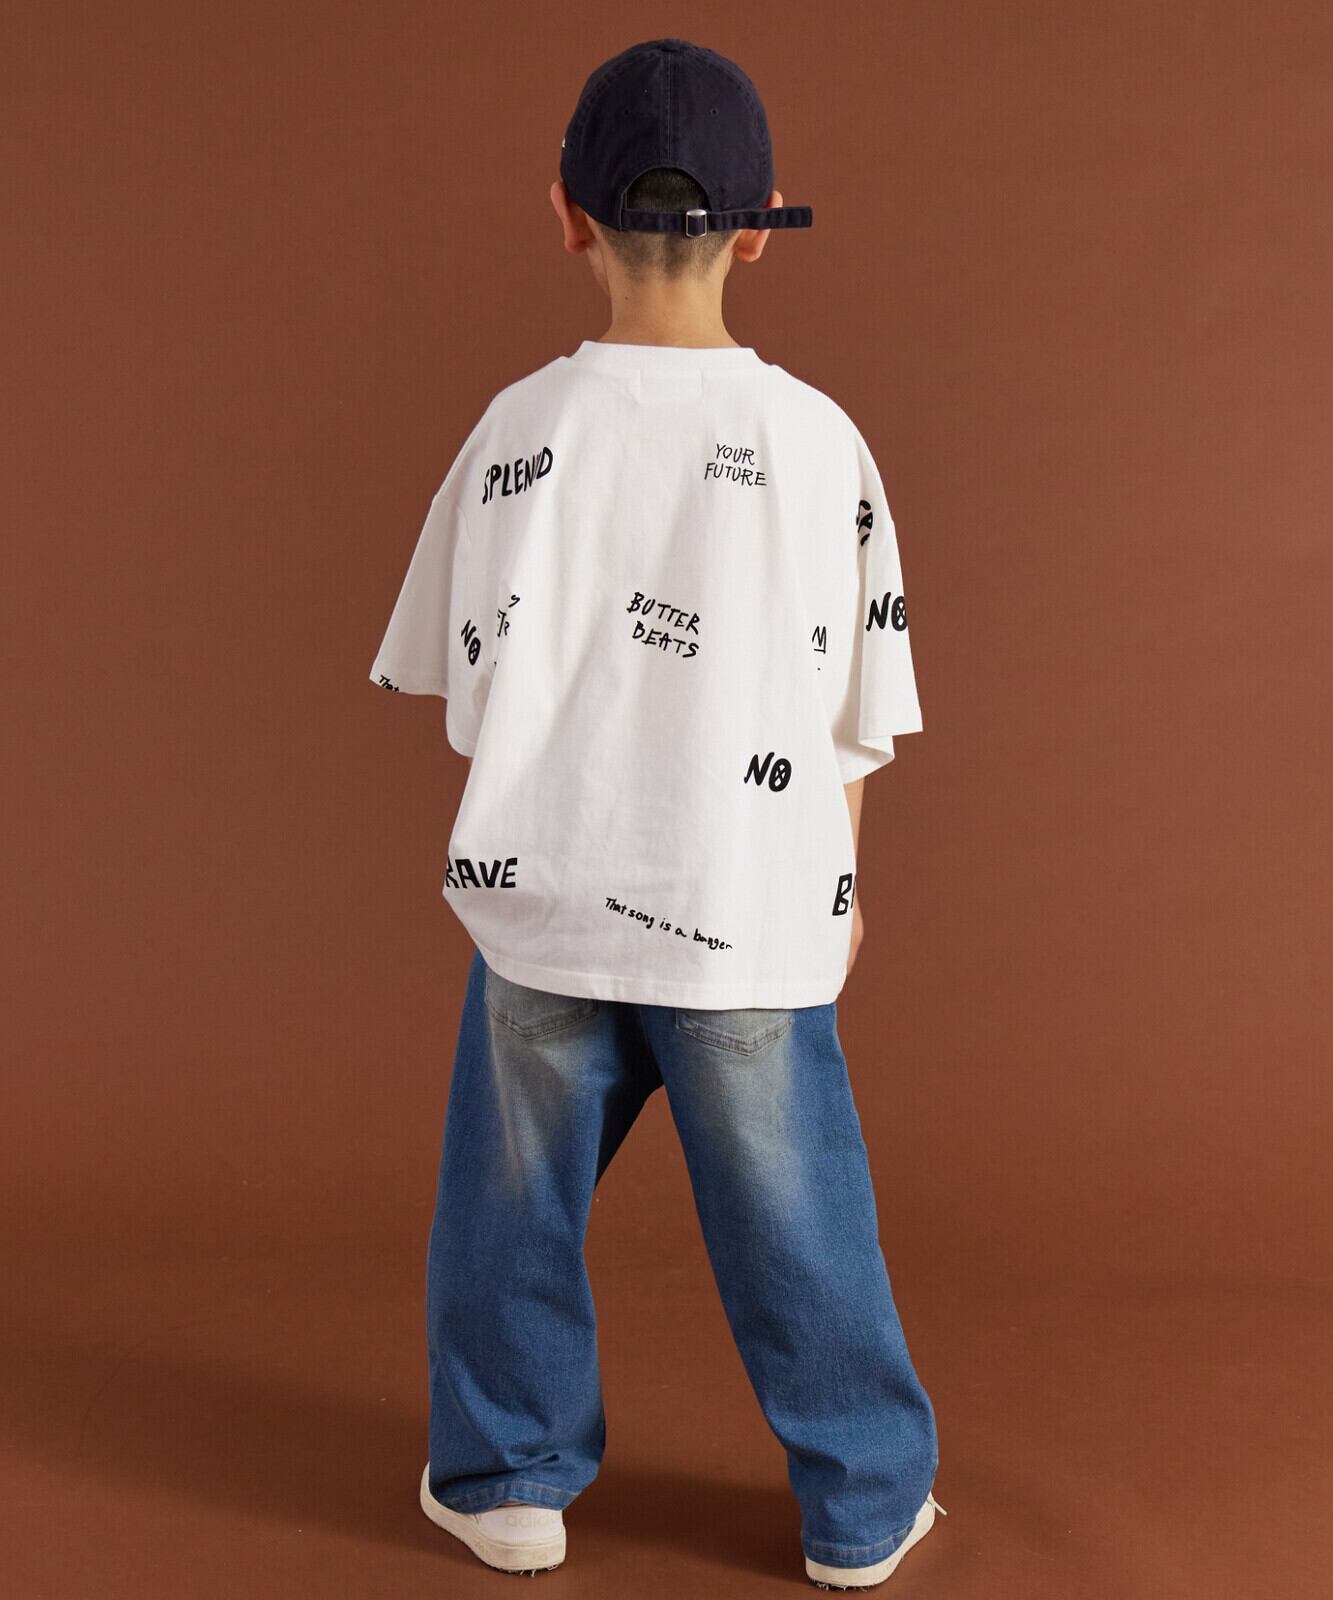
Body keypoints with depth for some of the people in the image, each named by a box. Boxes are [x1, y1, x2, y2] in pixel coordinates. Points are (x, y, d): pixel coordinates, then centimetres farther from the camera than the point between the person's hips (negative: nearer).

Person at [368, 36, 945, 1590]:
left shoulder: (518, 428, -5)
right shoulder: (821, 439, -5)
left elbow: (464, 680, 4)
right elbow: (858, 711, 2)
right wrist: (843, 879, 17)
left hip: (541, 904, 1)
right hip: (755, 916, 0)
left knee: (513, 1201, 19)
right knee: (796, 1223, 13)